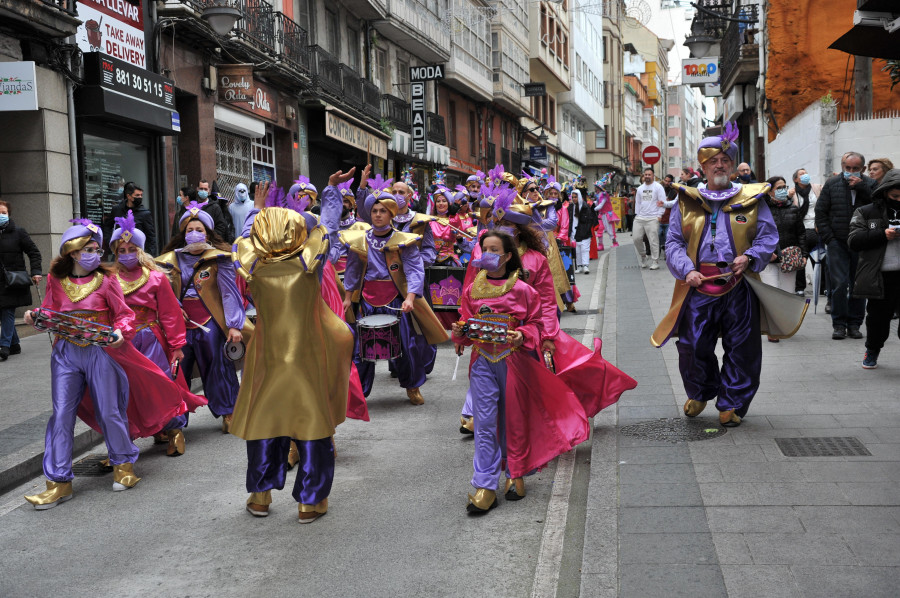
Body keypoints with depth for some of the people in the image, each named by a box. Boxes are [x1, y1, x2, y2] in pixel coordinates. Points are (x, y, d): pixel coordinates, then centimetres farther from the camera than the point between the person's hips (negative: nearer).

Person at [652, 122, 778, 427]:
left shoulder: (751, 199, 10)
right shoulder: (687, 201, 11)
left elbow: (769, 235, 8)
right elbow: (673, 243, 8)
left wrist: (749, 257, -11)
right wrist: (687, 270, -9)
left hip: (739, 287, 0)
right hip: (698, 287, 0)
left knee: (740, 349, 3)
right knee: (693, 346, 1)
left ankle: (732, 404, 18)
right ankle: (699, 393, 28)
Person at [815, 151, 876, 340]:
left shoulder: (870, 184, 5)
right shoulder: (832, 184, 6)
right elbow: (820, 212, 6)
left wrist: (861, 187, -16)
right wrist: (829, 238, -1)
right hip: (838, 244, -1)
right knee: (839, 284, -6)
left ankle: (854, 324, 15)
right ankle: (839, 324, 3)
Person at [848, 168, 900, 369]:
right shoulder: (866, 213, 6)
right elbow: (853, 241, -4)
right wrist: (883, 234, -14)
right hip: (879, 277, -1)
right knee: (878, 317, 10)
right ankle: (872, 351, 32)